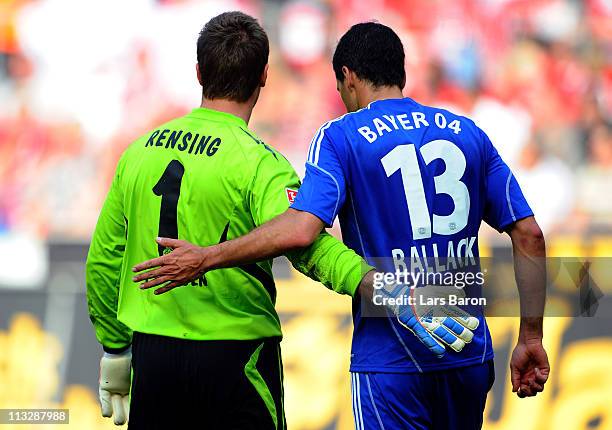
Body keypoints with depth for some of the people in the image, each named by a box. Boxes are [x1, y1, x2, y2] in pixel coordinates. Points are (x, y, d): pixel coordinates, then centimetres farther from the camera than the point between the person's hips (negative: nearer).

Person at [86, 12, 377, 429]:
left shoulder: (139, 152, 6)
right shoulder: (258, 163, -12)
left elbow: (104, 258, 12)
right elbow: (302, 240, -30)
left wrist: (115, 348, 21)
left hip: (152, 356, 5)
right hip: (235, 359, -5)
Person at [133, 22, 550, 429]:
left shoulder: (341, 136, -5)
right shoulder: (468, 133, 10)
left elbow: (302, 228, -21)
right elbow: (530, 236, 6)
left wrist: (205, 258, -16)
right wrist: (531, 339, 10)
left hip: (391, 359, -5)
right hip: (471, 354, 5)